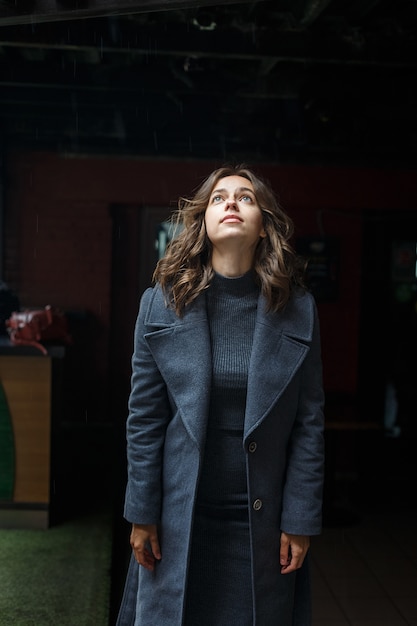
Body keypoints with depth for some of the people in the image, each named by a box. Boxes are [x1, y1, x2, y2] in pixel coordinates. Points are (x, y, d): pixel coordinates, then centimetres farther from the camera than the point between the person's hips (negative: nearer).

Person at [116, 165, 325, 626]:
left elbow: (309, 423, -3)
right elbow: (144, 418, -1)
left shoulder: (297, 310, -4)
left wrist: (301, 520, -4)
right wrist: (141, 513, -2)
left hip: (262, 520, 0)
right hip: (180, 516, 0)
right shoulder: (162, 302, -3)